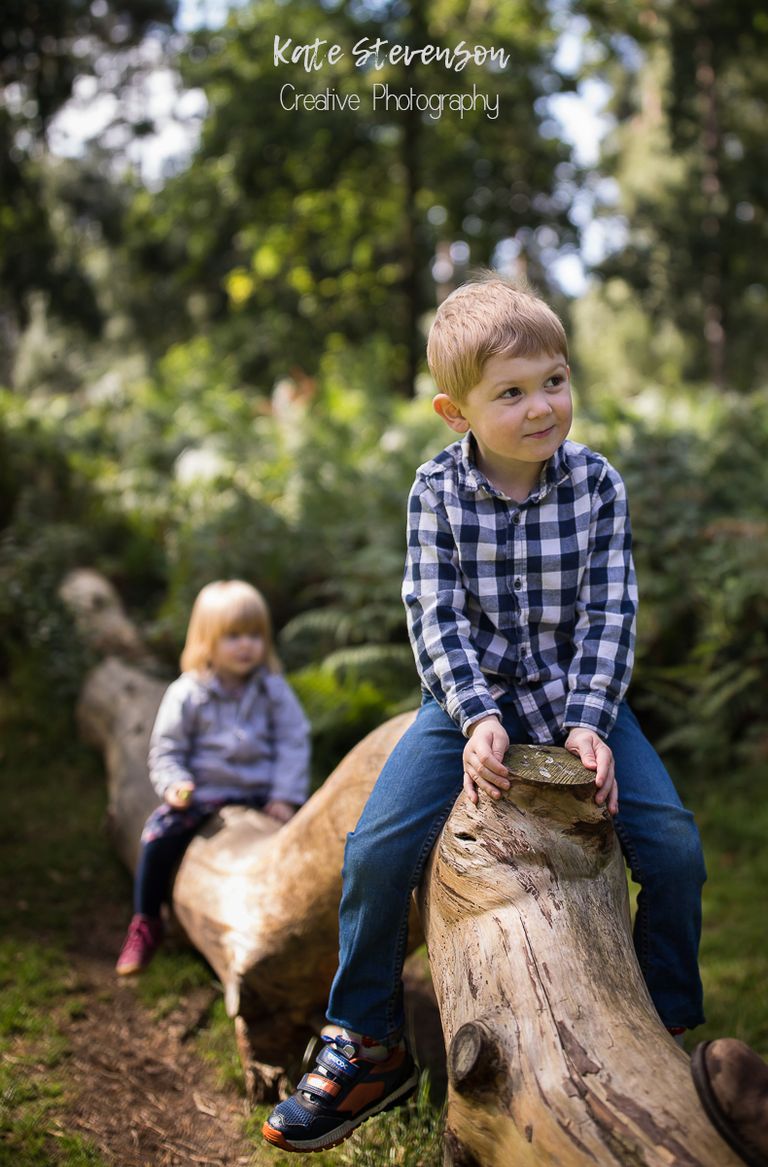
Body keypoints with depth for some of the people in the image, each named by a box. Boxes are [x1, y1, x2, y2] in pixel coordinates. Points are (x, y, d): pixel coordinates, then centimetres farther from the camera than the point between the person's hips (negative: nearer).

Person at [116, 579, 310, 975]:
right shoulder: (186, 694, -3)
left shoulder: (274, 690, 1)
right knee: (158, 838, -20)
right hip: (201, 795, -1)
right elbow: (166, 750, 0)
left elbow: (293, 742, 0)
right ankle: (145, 924, 1)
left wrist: (285, 797, -9)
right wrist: (174, 786, -19)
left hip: (260, 795, 1)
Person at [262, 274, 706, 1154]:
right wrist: (476, 717, -23)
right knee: (376, 849, -15)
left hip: (577, 693, 1)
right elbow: (436, 616, -11)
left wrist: (588, 722, -19)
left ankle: (668, 1027, 13)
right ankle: (367, 1046, 6)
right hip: (470, 692, -1)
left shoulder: (596, 484, -7)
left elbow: (610, 613, -8)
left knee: (672, 842, -13)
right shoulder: (438, 491, -9)